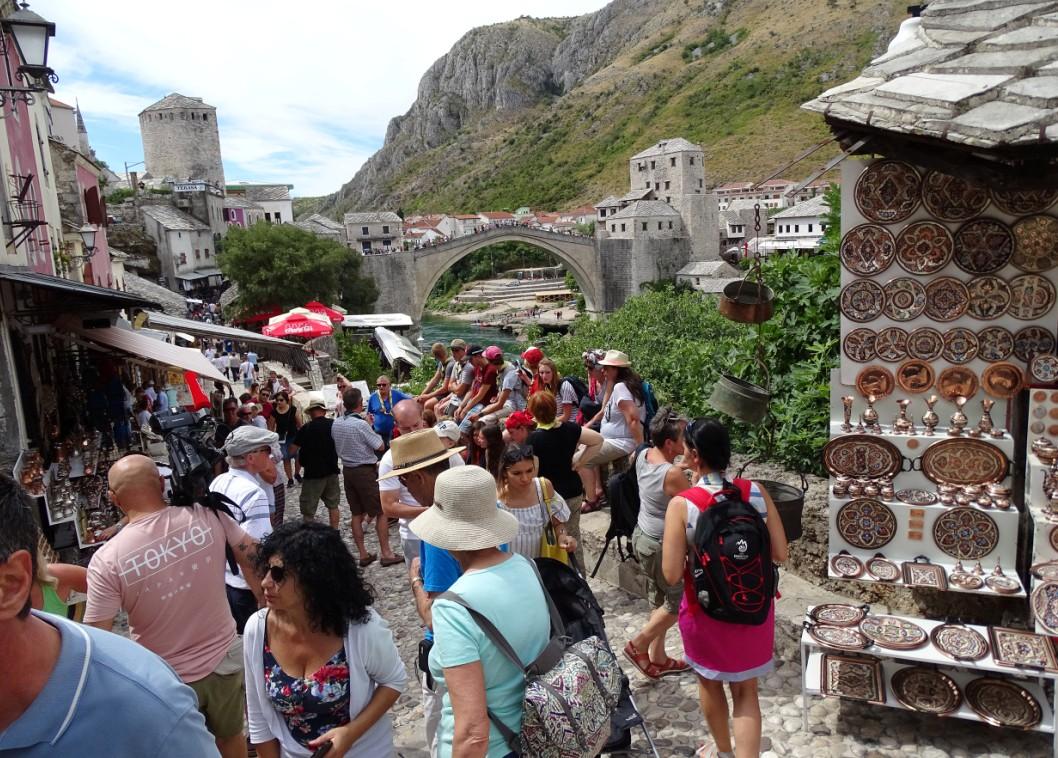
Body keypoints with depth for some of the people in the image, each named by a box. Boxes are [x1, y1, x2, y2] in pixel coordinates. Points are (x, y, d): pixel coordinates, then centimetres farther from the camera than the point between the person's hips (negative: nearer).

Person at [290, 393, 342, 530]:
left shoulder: (306, 428, -14)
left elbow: (292, 450, -10)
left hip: (313, 473, -4)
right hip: (332, 471, 5)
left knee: (308, 511, 5)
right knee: (333, 505, 17)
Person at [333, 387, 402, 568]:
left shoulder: (335, 424, 2)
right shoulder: (361, 424, -20)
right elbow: (380, 447, -14)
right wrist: (371, 428, 0)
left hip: (347, 470, 7)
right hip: (365, 471, -7)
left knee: (357, 514, 12)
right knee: (381, 512, 2)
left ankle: (363, 554, 17)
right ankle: (386, 554, 5)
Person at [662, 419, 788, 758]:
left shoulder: (681, 504, -21)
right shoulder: (757, 492, -12)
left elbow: (672, 575, -20)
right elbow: (780, 554, -6)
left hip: (706, 610, -2)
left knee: (710, 681, 26)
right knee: (746, 691, 20)